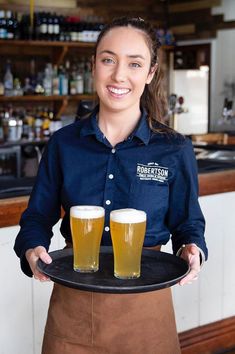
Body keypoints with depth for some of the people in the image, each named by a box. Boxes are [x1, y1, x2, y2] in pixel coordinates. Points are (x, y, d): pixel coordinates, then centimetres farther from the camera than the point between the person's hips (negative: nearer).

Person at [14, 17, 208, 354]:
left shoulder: (175, 150, -6)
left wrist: (192, 250, -19)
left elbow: (188, 223, 3)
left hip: (144, 303, -1)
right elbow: (38, 216, 4)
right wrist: (33, 249, -17)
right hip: (72, 304, 1)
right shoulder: (63, 143, -2)